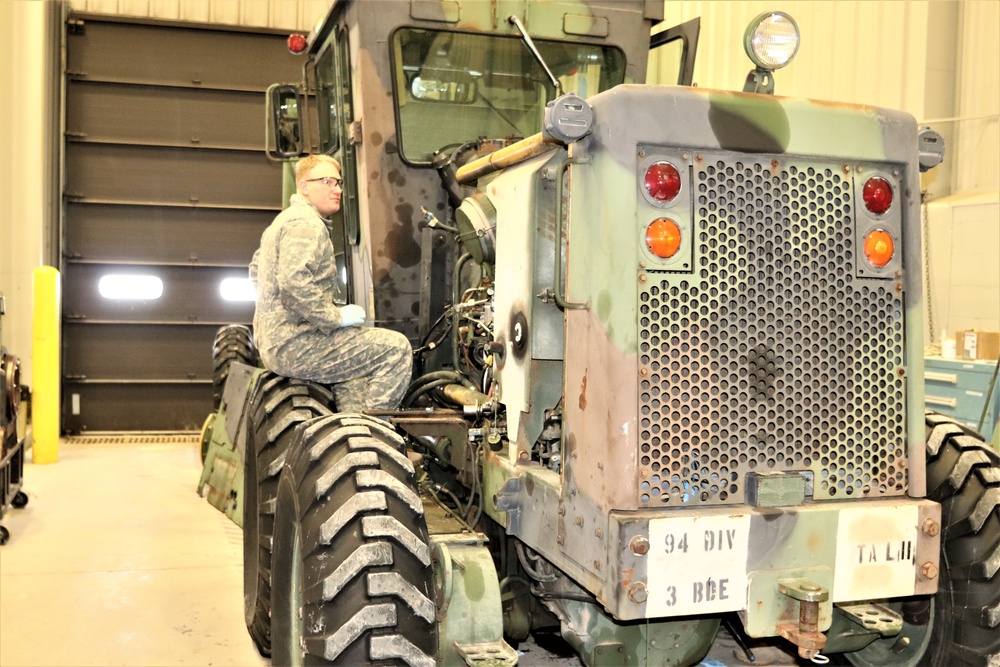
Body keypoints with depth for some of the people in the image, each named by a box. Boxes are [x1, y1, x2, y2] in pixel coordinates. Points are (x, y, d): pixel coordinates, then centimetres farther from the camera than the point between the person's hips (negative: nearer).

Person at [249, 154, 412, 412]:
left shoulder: (282, 221, 21)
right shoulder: (306, 223, -14)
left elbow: (256, 269, 33)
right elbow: (294, 282, -28)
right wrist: (337, 317, -21)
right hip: (295, 346, -11)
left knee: (358, 360, 31)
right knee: (396, 348, -14)